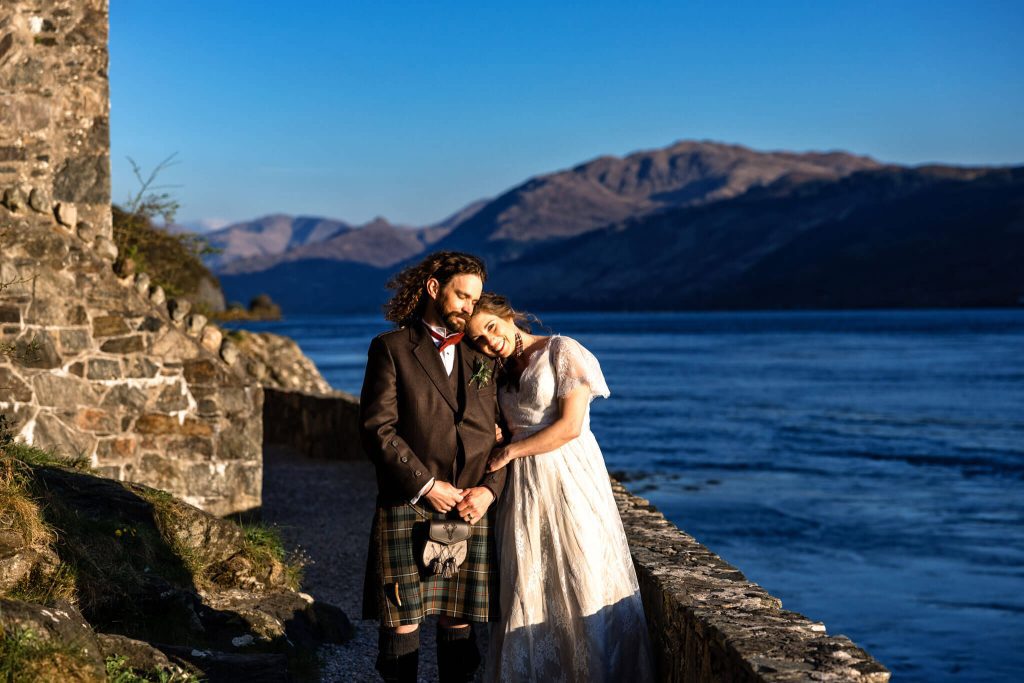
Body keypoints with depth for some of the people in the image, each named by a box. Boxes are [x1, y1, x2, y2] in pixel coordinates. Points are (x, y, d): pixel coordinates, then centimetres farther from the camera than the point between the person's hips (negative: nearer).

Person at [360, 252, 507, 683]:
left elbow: (501, 433, 10)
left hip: (472, 512, 3)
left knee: (458, 620, 7)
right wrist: (426, 486, -12)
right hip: (408, 510, -3)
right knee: (403, 623, 0)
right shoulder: (391, 349, 1)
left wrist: (489, 489, -6)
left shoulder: (481, 356, 14)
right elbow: (377, 429, -7)